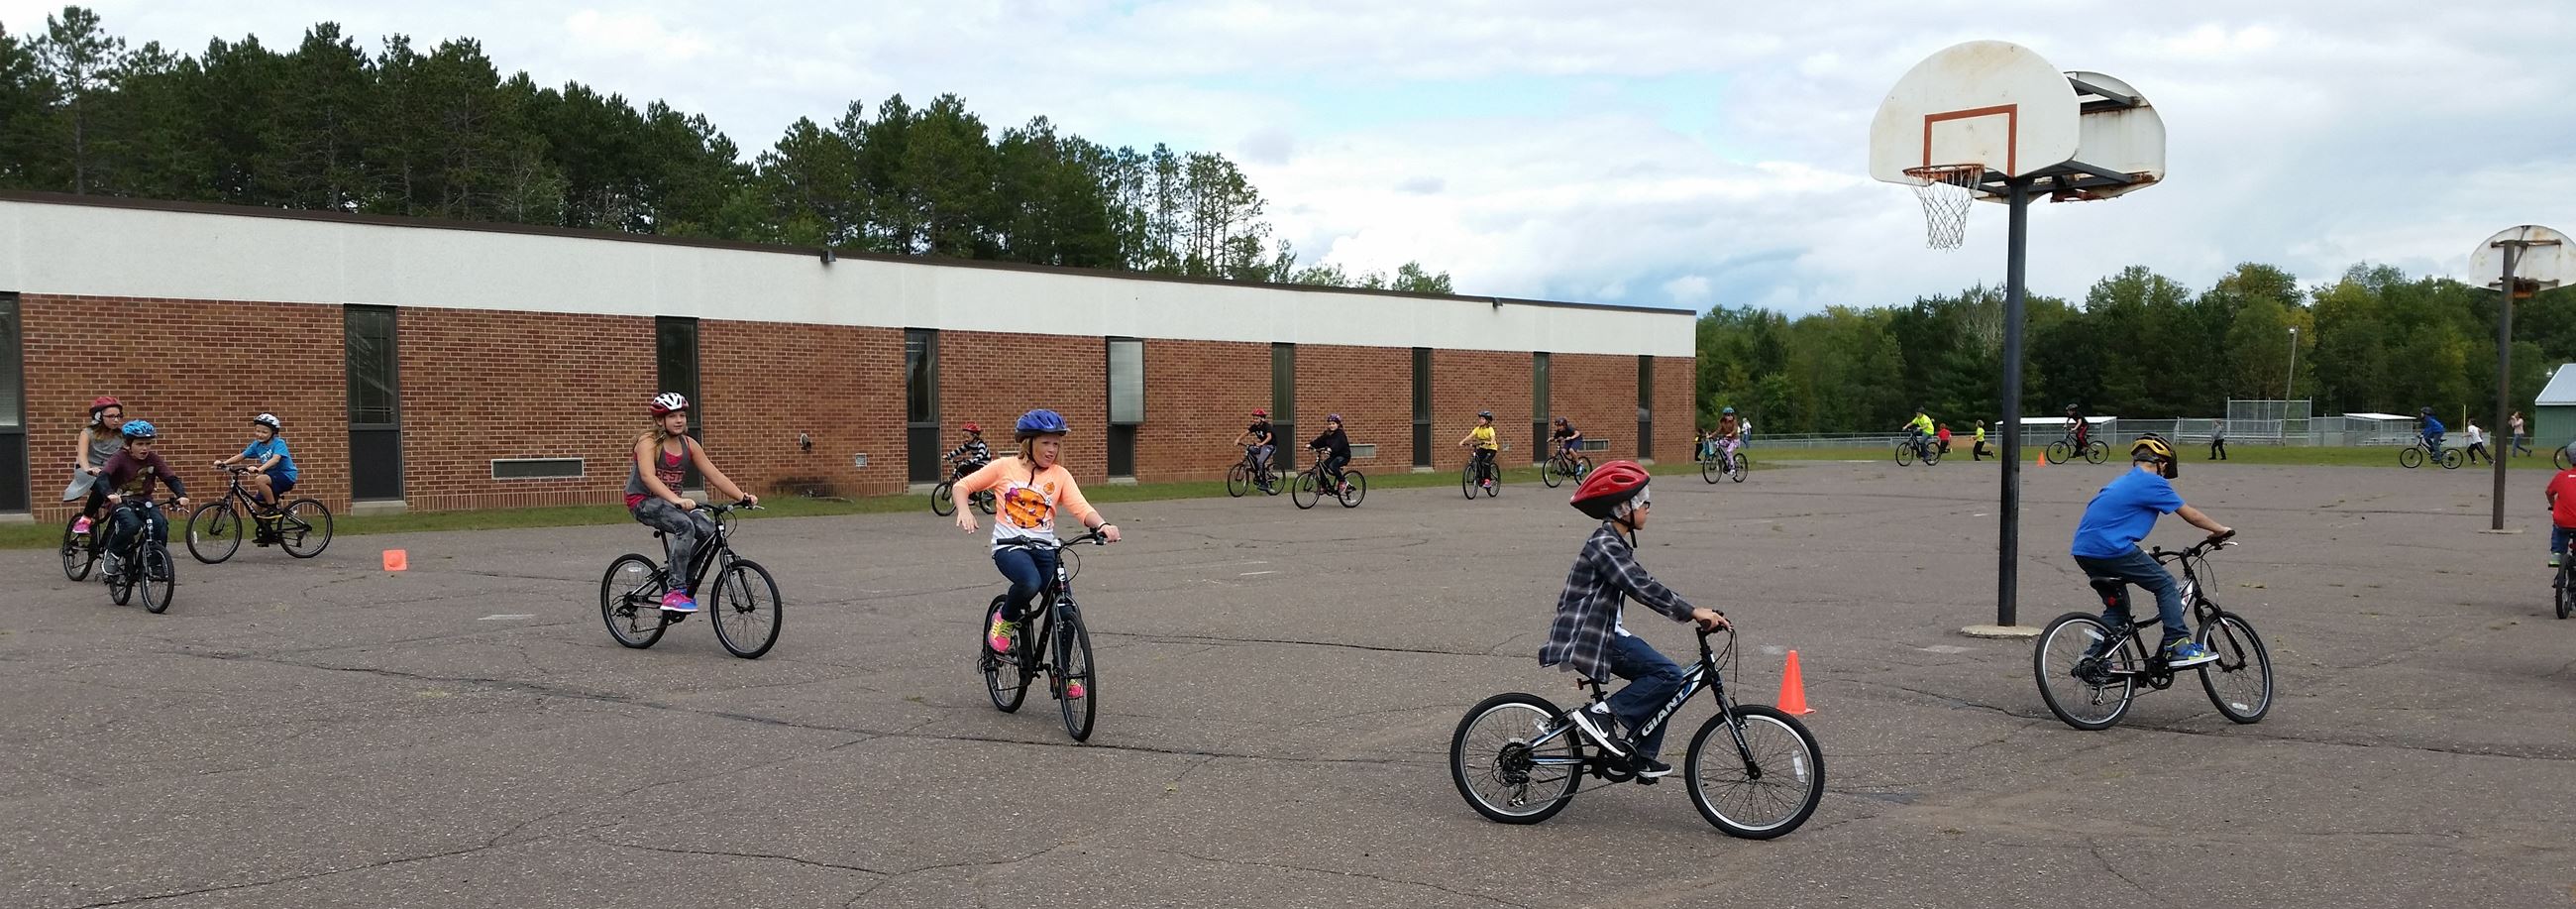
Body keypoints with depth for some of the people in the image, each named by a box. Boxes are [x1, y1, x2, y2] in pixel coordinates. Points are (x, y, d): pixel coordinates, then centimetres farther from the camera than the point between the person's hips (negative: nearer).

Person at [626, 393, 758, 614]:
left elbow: (714, 475, -1)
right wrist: (677, 500, -45)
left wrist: (742, 496, -15)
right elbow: (648, 477, -31)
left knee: (709, 531, -15)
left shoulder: (689, 445, 4)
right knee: (685, 525, -33)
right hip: (643, 501, -7)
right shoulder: (648, 442, -14)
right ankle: (674, 591, -31)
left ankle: (673, 573, 4)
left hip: (670, 502, 7)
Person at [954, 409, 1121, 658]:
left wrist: (1102, 525, -30)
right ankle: (1005, 619, -1)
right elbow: (961, 486, 7)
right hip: (1010, 545, -3)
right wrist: (964, 511, -14)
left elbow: (1082, 508, -9)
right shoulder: (1004, 467, 1)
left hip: (1044, 548, 3)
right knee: (1030, 583, -35)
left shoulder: (1060, 475, 5)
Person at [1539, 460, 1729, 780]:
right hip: (1589, 636, -10)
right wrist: (1693, 612, -27)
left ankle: (1642, 756, 13)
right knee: (1668, 675, -16)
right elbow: (1641, 586, -26)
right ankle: (1600, 714, -13)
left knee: (1663, 677, 9)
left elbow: (1645, 585, 19)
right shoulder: (1603, 544, -17)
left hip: (1604, 632, 10)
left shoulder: (1616, 543, 17)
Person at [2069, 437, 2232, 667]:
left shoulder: (2122, 482, 26)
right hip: (2111, 548, -8)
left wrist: (2143, 555, 43)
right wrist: (2220, 530, 21)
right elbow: (2191, 515, 6)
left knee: (2117, 606, 19)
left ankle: (2094, 658, 14)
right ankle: (2179, 647, 2)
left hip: (2083, 551, 8)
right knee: (2166, 584, 5)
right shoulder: (2152, 482, 1)